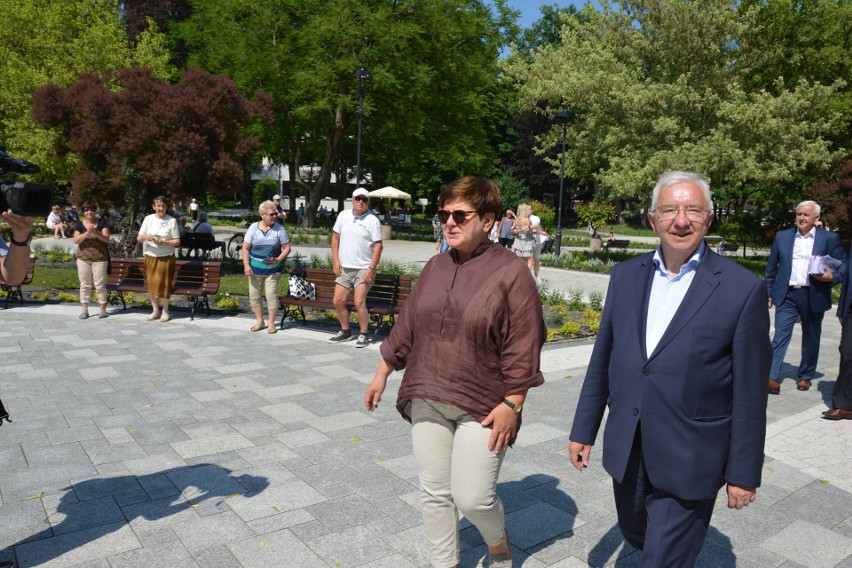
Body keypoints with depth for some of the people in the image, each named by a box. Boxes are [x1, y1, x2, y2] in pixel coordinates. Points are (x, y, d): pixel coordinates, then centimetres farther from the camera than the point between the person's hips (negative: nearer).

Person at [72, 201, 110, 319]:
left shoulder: (101, 223, 2)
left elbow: (107, 239, -7)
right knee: (84, 284, 6)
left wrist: (96, 232, -23)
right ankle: (84, 309, 12)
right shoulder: (79, 224, 6)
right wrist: (87, 232, -19)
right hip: (83, 259, 2)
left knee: (100, 284, 0)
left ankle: (103, 309, 7)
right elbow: (76, 240, -5)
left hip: (99, 259, -2)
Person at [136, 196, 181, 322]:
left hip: (166, 257, -3)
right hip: (150, 256, 3)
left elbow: (177, 241, -4)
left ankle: (165, 311, 15)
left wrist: (164, 242, -19)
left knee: (165, 283, 1)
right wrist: (146, 237, -20)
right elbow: (138, 238, 2)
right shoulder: (148, 219, 3)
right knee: (151, 283, 6)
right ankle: (155, 310, 20)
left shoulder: (172, 220, -4)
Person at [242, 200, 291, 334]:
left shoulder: (279, 229, -2)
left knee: (271, 295, -6)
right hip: (255, 269, 2)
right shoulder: (253, 228, 0)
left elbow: (287, 247, 1)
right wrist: (246, 265, -8)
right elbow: (245, 248, 2)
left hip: (272, 269, -2)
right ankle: (259, 321, 24)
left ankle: (271, 324, 7)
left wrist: (278, 259, -15)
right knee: (254, 295, 7)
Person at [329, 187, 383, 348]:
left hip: (363, 269, -5)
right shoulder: (343, 215, 6)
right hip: (344, 268, 5)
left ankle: (364, 335, 3)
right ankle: (345, 331, 25)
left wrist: (371, 268, -16)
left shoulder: (373, 220, -7)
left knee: (359, 302, -12)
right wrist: (335, 260, 3)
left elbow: (378, 246, -9)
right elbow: (335, 237, 12)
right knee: (338, 301, 6)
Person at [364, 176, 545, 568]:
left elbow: (523, 346, -12)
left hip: (482, 405, -5)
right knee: (434, 493, 12)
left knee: (473, 497, -1)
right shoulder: (435, 267, 6)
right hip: (428, 399, 5)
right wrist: (383, 373, 14)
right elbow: (408, 325, 12)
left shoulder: (511, 271, -11)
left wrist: (512, 404, -14)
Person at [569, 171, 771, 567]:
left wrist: (744, 473, -5)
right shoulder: (626, 275, 1)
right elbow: (602, 360, 6)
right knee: (636, 534, 26)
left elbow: (749, 392, -8)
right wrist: (583, 430, 8)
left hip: (689, 462, -5)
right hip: (626, 452, 5)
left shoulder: (742, 289, -12)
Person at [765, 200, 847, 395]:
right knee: (781, 335, -9)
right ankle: (773, 379, -12)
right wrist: (768, 293, 8)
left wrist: (832, 277, -18)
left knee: (811, 339, 12)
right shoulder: (782, 236, 6)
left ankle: (805, 376, 27)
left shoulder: (830, 238, 2)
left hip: (814, 297, 0)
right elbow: (771, 268, 11)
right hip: (786, 295, 0)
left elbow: (843, 265, 3)